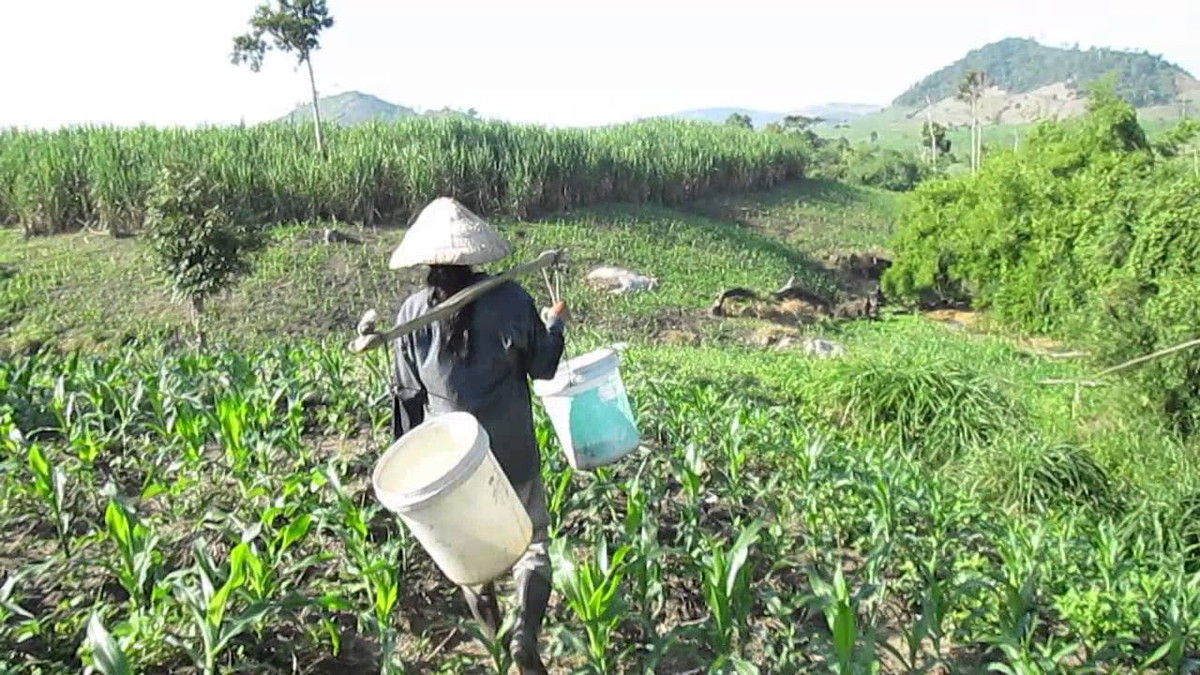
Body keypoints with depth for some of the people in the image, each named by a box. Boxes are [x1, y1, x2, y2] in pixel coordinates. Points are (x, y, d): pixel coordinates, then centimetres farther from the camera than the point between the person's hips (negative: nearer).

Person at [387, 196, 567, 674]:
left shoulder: (413, 313, -8)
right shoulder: (510, 300, -14)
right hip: (512, 455, -2)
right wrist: (556, 323, 14)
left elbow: (408, 393, 0)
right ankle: (526, 632, -2)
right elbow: (544, 369, -4)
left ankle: (491, 635, 34)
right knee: (531, 538, 14)